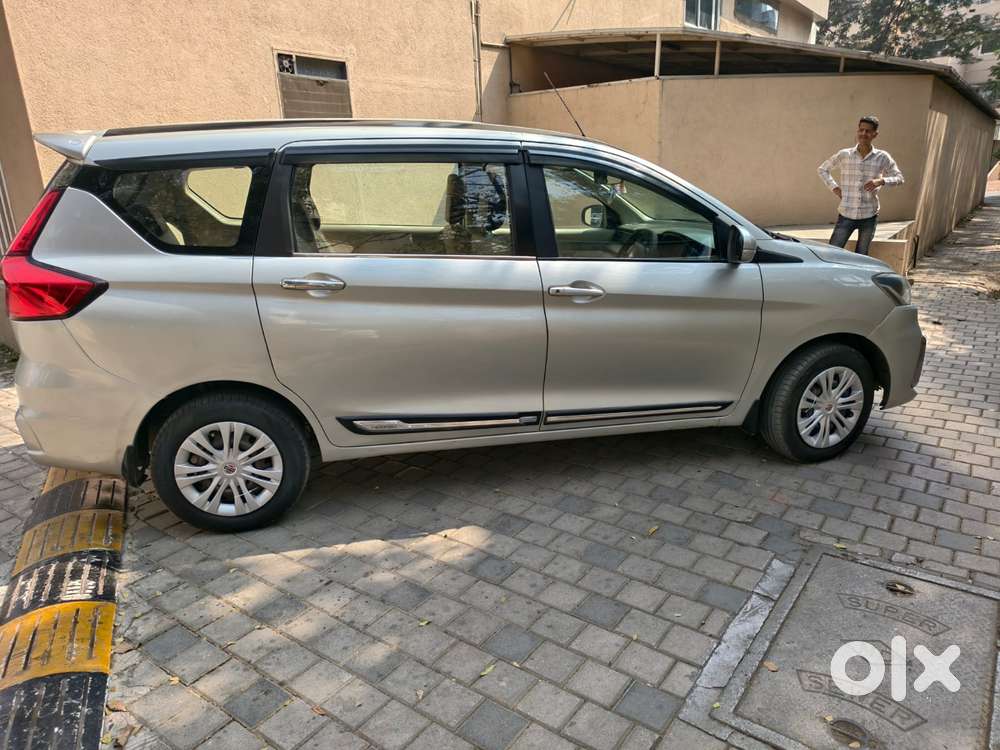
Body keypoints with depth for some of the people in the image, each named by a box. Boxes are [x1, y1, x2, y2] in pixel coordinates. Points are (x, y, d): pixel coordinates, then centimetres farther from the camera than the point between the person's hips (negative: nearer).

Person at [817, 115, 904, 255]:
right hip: (846, 214, 0)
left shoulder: (882, 157, -1)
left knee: (861, 256, 11)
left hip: (869, 216, 1)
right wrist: (834, 187, -1)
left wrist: (881, 181, -14)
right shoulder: (844, 155, -1)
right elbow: (822, 169, 12)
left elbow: (899, 177, 6)